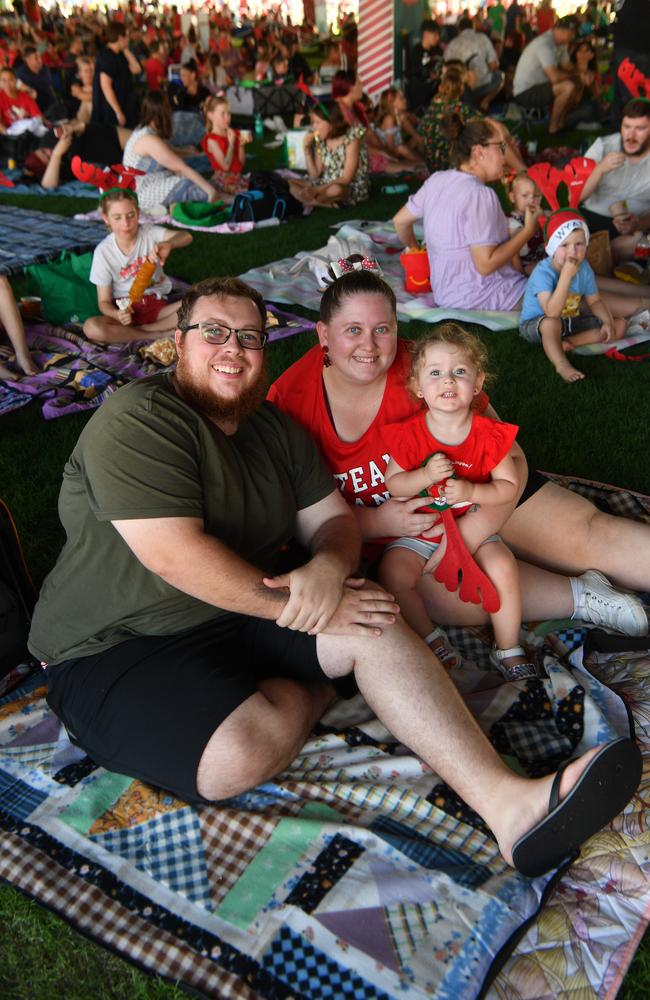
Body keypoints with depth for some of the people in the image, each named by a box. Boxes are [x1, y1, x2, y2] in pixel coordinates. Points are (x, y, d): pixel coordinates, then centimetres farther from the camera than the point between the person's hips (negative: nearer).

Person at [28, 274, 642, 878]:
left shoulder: (274, 428, 11)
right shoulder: (137, 419, -15)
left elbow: (333, 520, 8)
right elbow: (174, 555, -25)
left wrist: (327, 567, -18)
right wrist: (300, 607, -21)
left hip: (244, 617, 7)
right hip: (118, 649, -6)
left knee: (375, 625, -15)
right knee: (246, 750, -33)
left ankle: (504, 802, -19)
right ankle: (315, 690, 1)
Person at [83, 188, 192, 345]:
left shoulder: (150, 233, -7)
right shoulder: (103, 251, -7)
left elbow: (186, 236, -26)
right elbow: (104, 301, -5)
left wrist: (168, 244, -50)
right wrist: (117, 314, -30)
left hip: (157, 305, 1)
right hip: (125, 310, -1)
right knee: (91, 328, -31)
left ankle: (130, 331, -18)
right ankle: (160, 335, -23)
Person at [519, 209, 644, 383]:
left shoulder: (584, 268, -8)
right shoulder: (542, 272, -27)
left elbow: (594, 301, 6)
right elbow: (552, 313, -39)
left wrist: (607, 321, -12)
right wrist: (566, 276, -41)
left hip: (570, 320, 7)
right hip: (535, 324, -7)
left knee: (620, 325, -2)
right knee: (551, 323, -43)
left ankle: (568, 342, -12)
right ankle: (561, 364, -24)